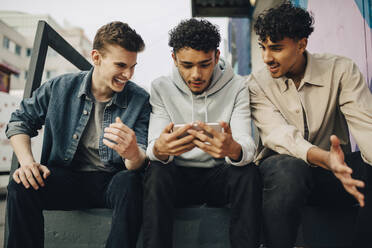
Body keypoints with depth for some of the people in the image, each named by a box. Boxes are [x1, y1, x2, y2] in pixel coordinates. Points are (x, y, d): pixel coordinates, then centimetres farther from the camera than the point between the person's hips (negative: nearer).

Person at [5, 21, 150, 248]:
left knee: (131, 182, -34)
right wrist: (27, 161, -9)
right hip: (65, 178, 2)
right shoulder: (60, 88, 0)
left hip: (112, 182, -1)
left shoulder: (140, 100, -5)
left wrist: (133, 154, -38)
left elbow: (141, 161, -11)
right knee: (21, 186, -26)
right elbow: (20, 121, 10)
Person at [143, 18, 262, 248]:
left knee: (249, 173, -29)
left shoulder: (237, 87, -6)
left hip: (220, 176, 1)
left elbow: (248, 147, -16)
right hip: (178, 176, 0)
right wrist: (160, 149, -39)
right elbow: (154, 148, -12)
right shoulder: (161, 87, -5)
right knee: (156, 172, -30)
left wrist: (233, 149, -42)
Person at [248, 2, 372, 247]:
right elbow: (278, 134, -19)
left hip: (335, 167, 2)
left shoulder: (340, 70, -1)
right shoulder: (258, 83, -3)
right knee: (288, 168, -37)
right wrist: (324, 158, -39)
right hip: (283, 167, -2)